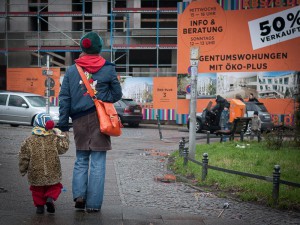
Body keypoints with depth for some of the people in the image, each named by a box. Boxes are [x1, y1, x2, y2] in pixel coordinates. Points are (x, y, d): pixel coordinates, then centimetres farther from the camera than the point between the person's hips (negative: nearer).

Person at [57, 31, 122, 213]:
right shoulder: (108, 69, 0)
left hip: (79, 120, 2)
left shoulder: (72, 70, 5)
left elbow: (64, 98, 4)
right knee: (98, 162, 3)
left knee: (81, 160, 16)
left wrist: (63, 123, 6)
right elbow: (117, 94, 2)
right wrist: (99, 97, 6)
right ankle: (93, 203, 2)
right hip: (100, 120, -2)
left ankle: (79, 194, -1)